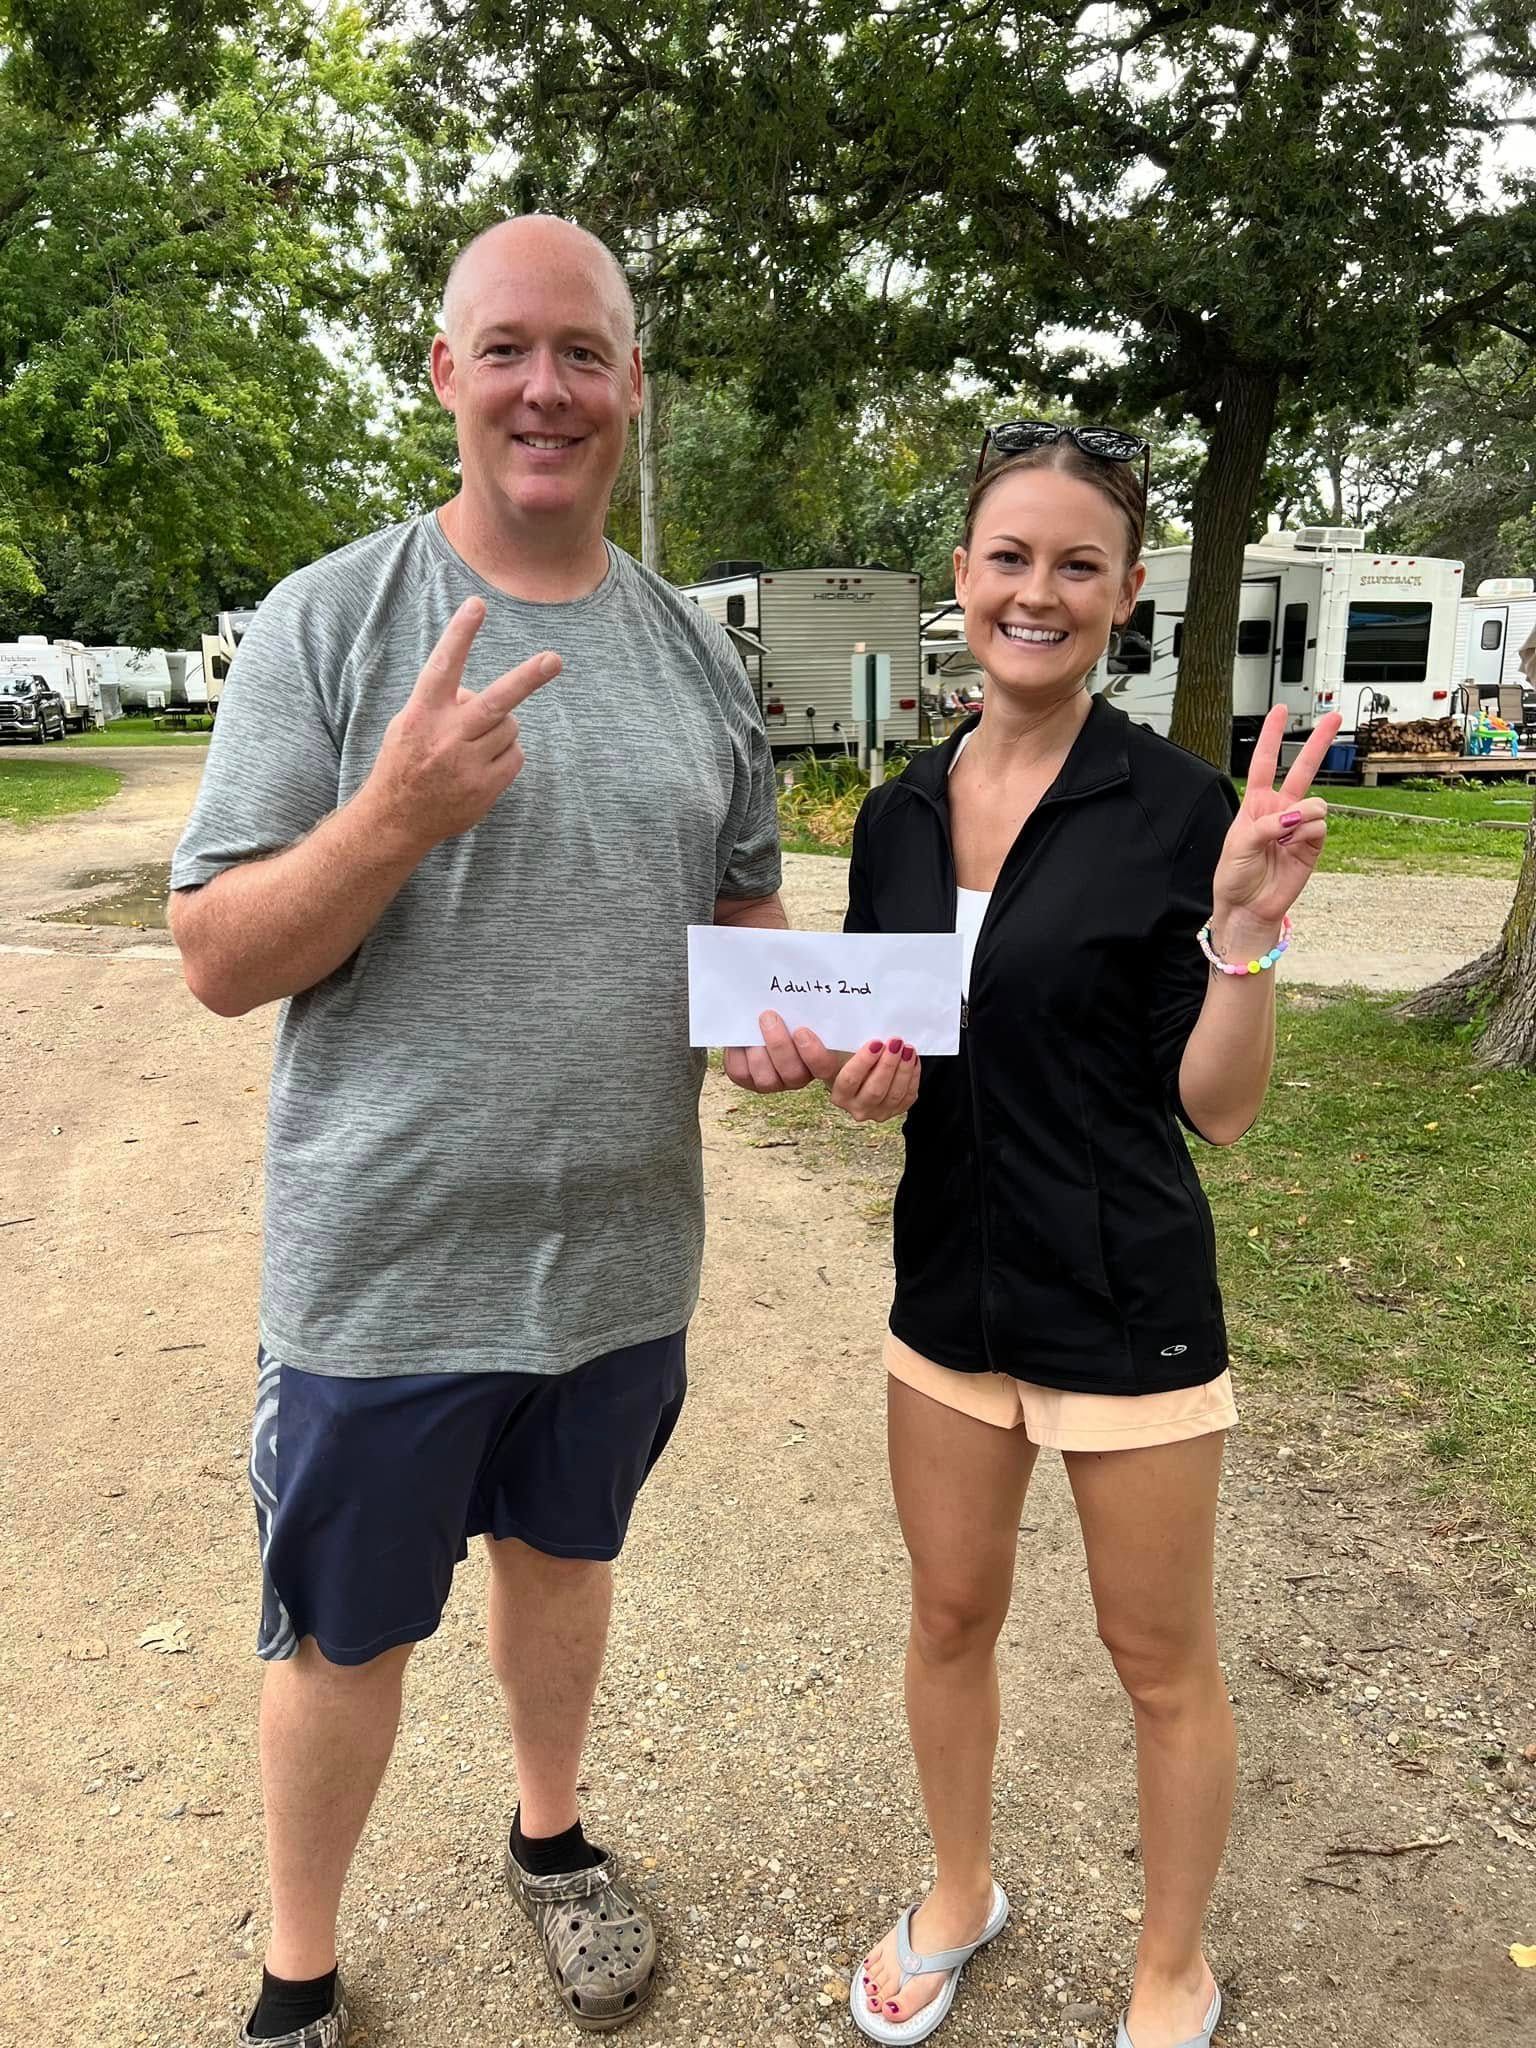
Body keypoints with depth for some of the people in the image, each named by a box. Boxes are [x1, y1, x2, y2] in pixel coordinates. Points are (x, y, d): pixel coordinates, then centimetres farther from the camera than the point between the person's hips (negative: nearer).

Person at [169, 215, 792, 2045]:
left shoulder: (693, 652, 3)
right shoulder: (330, 621, -10)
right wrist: (399, 815, -29)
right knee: (346, 1628, 13)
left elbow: (746, 903, 12)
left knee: (562, 1552, 25)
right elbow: (219, 963, -13)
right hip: (386, 1261, -3)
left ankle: (550, 1837, 52)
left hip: (621, 1252, 4)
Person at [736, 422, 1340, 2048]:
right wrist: (809, 1050, -12)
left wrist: (1247, 924, -27)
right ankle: (959, 1893, 48)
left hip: (1126, 1299, -4)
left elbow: (1219, 1106, -12)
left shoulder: (1179, 810, -13)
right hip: (952, 1283, 5)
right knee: (951, 1618, 21)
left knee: (1160, 1659, 14)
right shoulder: (899, 818, 2)